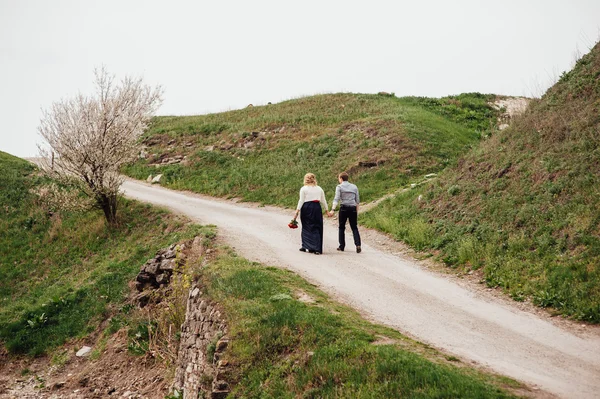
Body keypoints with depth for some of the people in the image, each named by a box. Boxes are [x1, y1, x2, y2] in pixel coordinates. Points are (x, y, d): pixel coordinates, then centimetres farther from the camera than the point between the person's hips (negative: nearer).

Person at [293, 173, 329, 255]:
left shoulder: (303, 189, 0)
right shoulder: (319, 189, 11)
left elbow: (301, 201, -6)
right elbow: (323, 201, 11)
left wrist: (297, 211, -6)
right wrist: (327, 210, 17)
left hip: (306, 208, -2)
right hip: (317, 208, 3)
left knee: (306, 227, 9)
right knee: (316, 228, 5)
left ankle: (305, 246, 13)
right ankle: (317, 249, 2)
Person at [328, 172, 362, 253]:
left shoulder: (339, 187, 2)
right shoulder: (354, 187, 14)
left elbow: (336, 199, -11)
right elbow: (357, 201, 15)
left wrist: (332, 210, -19)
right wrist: (357, 211, 23)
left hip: (344, 208, -3)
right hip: (353, 208, 3)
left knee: (342, 227, 9)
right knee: (354, 227, 6)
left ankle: (342, 246, 10)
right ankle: (358, 245, -9)